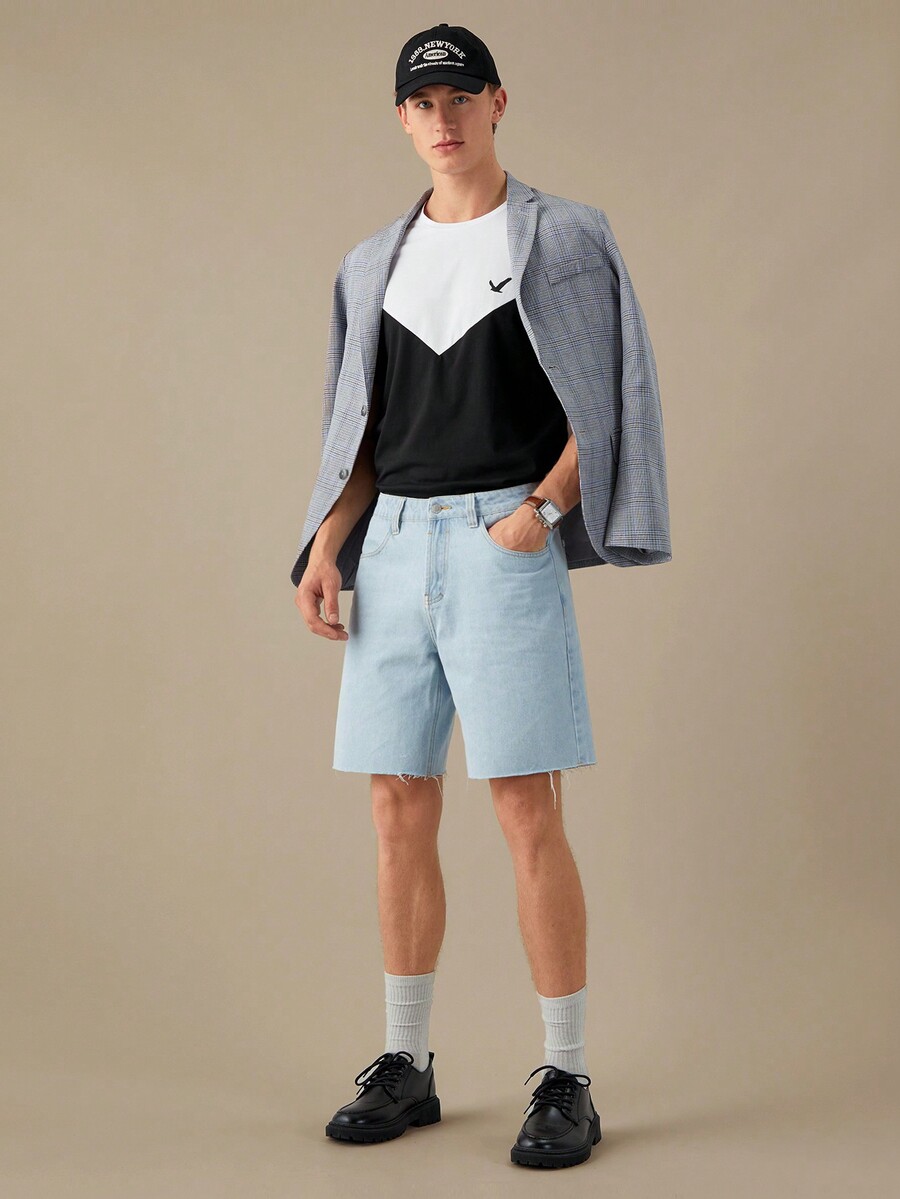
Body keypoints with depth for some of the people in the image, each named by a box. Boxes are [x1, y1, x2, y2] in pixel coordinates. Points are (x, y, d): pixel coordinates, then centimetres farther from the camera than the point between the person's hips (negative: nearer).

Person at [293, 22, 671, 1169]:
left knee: (529, 813, -8)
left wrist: (541, 510, -16)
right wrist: (326, 544, 3)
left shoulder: (564, 239, 2)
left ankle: (567, 1082, 2)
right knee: (400, 811, 6)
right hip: (393, 545, 5)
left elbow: (609, 403, -2)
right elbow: (362, 428, 17)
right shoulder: (375, 264, 16)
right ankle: (406, 1066, 17)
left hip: (503, 539, -5)